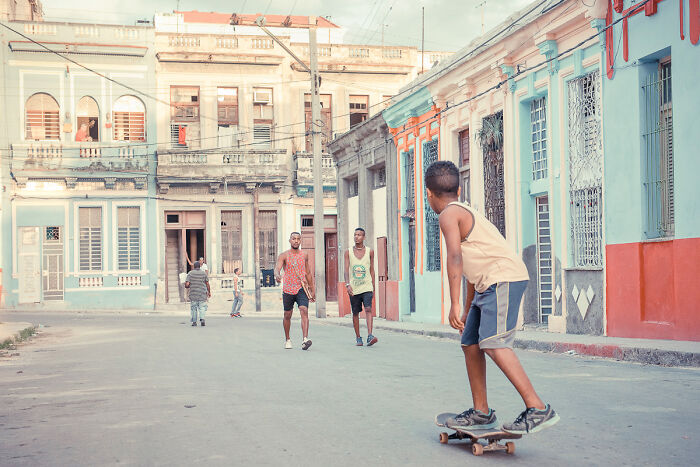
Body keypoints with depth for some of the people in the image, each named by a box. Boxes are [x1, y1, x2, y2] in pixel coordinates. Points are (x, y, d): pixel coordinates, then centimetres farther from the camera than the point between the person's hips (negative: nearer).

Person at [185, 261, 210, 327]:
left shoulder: (190, 273, -3)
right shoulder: (204, 273, 0)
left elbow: (187, 285, -8)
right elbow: (207, 284, 5)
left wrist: (187, 287, 15)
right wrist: (209, 292, 17)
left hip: (193, 294, 0)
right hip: (202, 294, 0)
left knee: (193, 308, 12)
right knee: (202, 307, 5)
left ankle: (194, 322, 12)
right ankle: (202, 319, -17)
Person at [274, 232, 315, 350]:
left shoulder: (304, 255, 10)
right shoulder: (284, 256, 0)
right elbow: (277, 268, -17)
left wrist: (312, 289, 19)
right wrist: (277, 275, -40)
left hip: (302, 288, 1)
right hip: (288, 289, -1)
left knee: (304, 312, -18)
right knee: (287, 315, 9)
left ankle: (305, 339, -28)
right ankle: (287, 339, 28)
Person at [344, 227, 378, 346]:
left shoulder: (369, 252, 6)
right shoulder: (348, 252, 4)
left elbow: (372, 270, 11)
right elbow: (346, 270, -3)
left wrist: (373, 287, 10)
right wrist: (347, 284, -18)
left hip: (367, 287, -1)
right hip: (353, 288, 1)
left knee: (368, 309, -17)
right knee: (355, 313, 7)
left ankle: (370, 336, -24)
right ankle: (358, 337, 18)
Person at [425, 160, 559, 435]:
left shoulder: (449, 215, -6)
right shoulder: (465, 212, 24)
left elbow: (455, 257, -20)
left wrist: (454, 304, -22)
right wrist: (468, 309, 36)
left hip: (504, 278, -10)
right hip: (488, 284, 10)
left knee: (493, 343, -20)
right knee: (470, 344, 12)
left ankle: (539, 409, -22)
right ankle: (481, 413, 18)